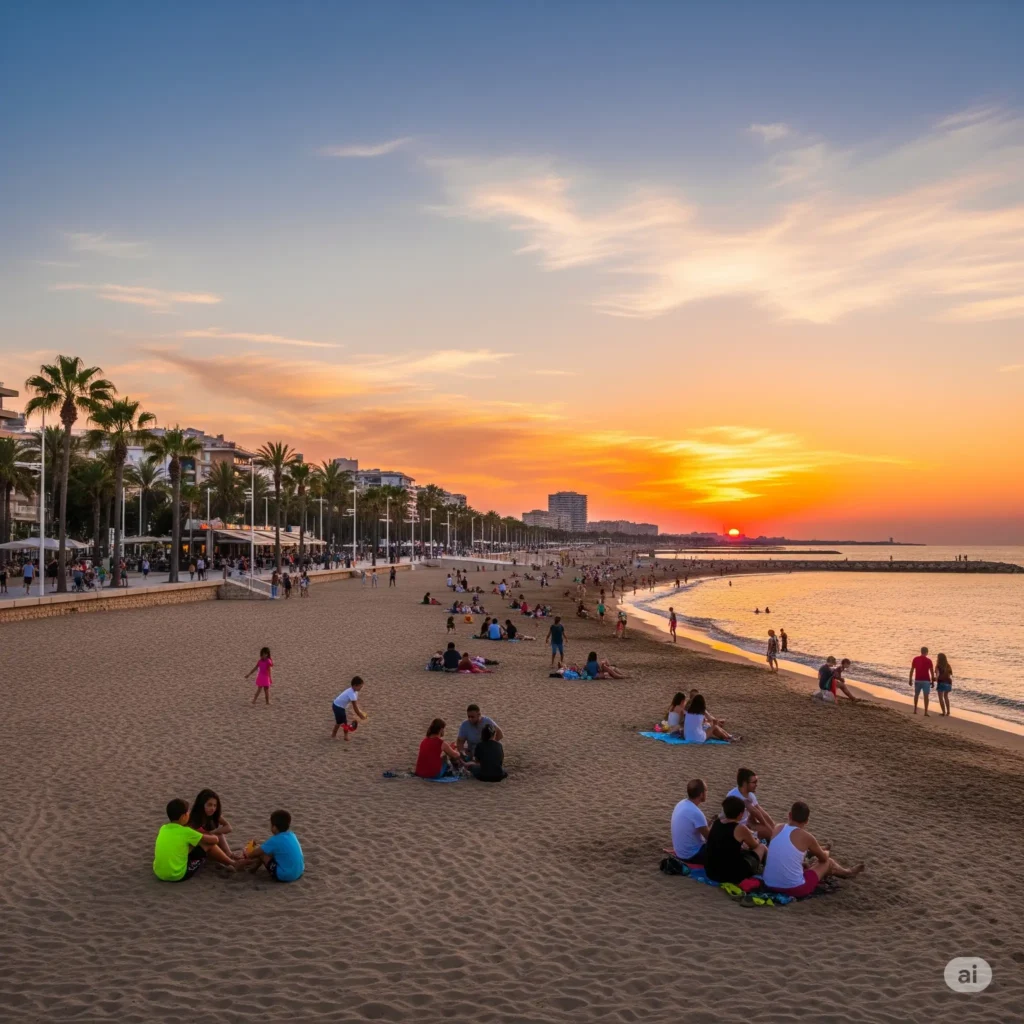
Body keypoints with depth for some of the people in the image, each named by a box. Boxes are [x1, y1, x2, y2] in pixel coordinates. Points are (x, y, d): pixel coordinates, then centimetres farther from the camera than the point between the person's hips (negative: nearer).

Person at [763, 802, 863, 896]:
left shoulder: (777, 829, 1)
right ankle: (847, 872, 50)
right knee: (828, 862, 21)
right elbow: (824, 858, 9)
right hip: (794, 889, -4)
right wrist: (826, 852, 33)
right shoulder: (806, 836, -11)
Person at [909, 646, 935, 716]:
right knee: (926, 696, -1)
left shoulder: (915, 659, 0)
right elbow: (932, 671, -6)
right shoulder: (928, 660, -7)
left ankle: (915, 710, 21)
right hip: (926, 680, -3)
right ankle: (926, 712, -6)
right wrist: (932, 681, 3)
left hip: (917, 680, 3)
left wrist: (910, 680, 8)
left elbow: (912, 670, 1)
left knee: (916, 694, 19)